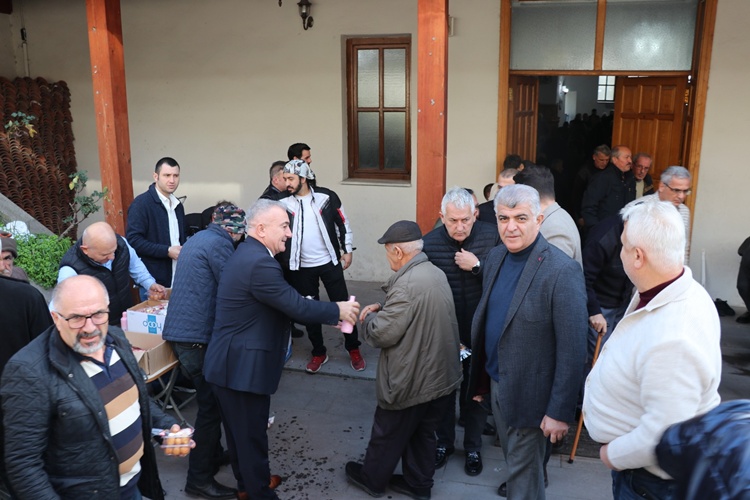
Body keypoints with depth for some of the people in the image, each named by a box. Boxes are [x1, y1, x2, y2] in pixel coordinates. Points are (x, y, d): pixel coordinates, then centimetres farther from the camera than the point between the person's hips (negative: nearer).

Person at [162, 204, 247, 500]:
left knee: (209, 400, 21)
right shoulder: (219, 244, -13)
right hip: (197, 335, -10)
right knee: (211, 404, -1)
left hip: (182, 331, 10)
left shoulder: (197, 240, 18)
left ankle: (213, 455, 33)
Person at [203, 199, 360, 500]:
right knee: (251, 436, 7)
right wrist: (338, 311, -8)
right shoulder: (259, 263, -25)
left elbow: (284, 307, 12)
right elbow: (297, 306, -23)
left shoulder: (248, 254, 10)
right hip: (241, 368, -11)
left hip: (231, 364, 11)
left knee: (240, 431, 25)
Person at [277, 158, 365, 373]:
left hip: (329, 262, -1)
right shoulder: (284, 203, -6)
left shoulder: (326, 197, -9)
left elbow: (343, 223, 0)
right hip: (302, 267, 2)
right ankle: (318, 353, 29)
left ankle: (353, 349, 23)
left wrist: (347, 250, 2)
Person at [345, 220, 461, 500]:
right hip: (439, 375, 8)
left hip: (411, 381, -8)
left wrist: (369, 318, -3)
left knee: (387, 435, 16)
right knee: (422, 433, 24)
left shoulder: (407, 283, -27)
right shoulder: (436, 273, 2)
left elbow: (383, 333, -24)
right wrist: (382, 309, 2)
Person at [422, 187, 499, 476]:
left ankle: (473, 447, 38)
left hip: (480, 333, 0)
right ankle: (444, 442, 41)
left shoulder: (491, 237, -12)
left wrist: (478, 266, -26)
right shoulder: (429, 243, -15)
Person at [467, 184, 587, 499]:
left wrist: (560, 412, -19)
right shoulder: (496, 257, -1)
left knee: (525, 473, 11)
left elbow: (572, 351, -21)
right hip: (496, 382, 7)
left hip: (528, 393, -6)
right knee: (512, 459, 27)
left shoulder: (562, 271, -23)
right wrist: (480, 378, 11)